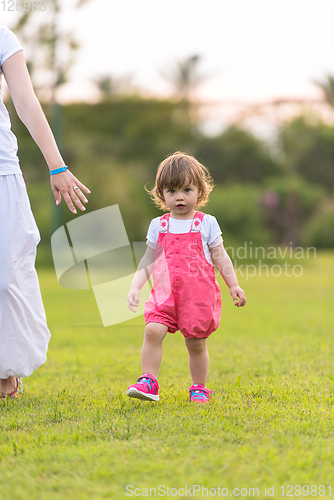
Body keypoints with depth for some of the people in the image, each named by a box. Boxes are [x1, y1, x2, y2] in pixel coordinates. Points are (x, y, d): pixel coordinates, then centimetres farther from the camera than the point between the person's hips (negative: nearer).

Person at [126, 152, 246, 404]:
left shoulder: (206, 224, 3)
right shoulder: (158, 226, 8)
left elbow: (220, 257, 8)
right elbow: (149, 260, 12)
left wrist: (234, 286, 5)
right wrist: (135, 287, 3)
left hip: (199, 293, -1)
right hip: (166, 293, 1)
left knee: (196, 343, 2)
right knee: (153, 330, -19)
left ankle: (199, 388, 19)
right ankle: (148, 382, -13)